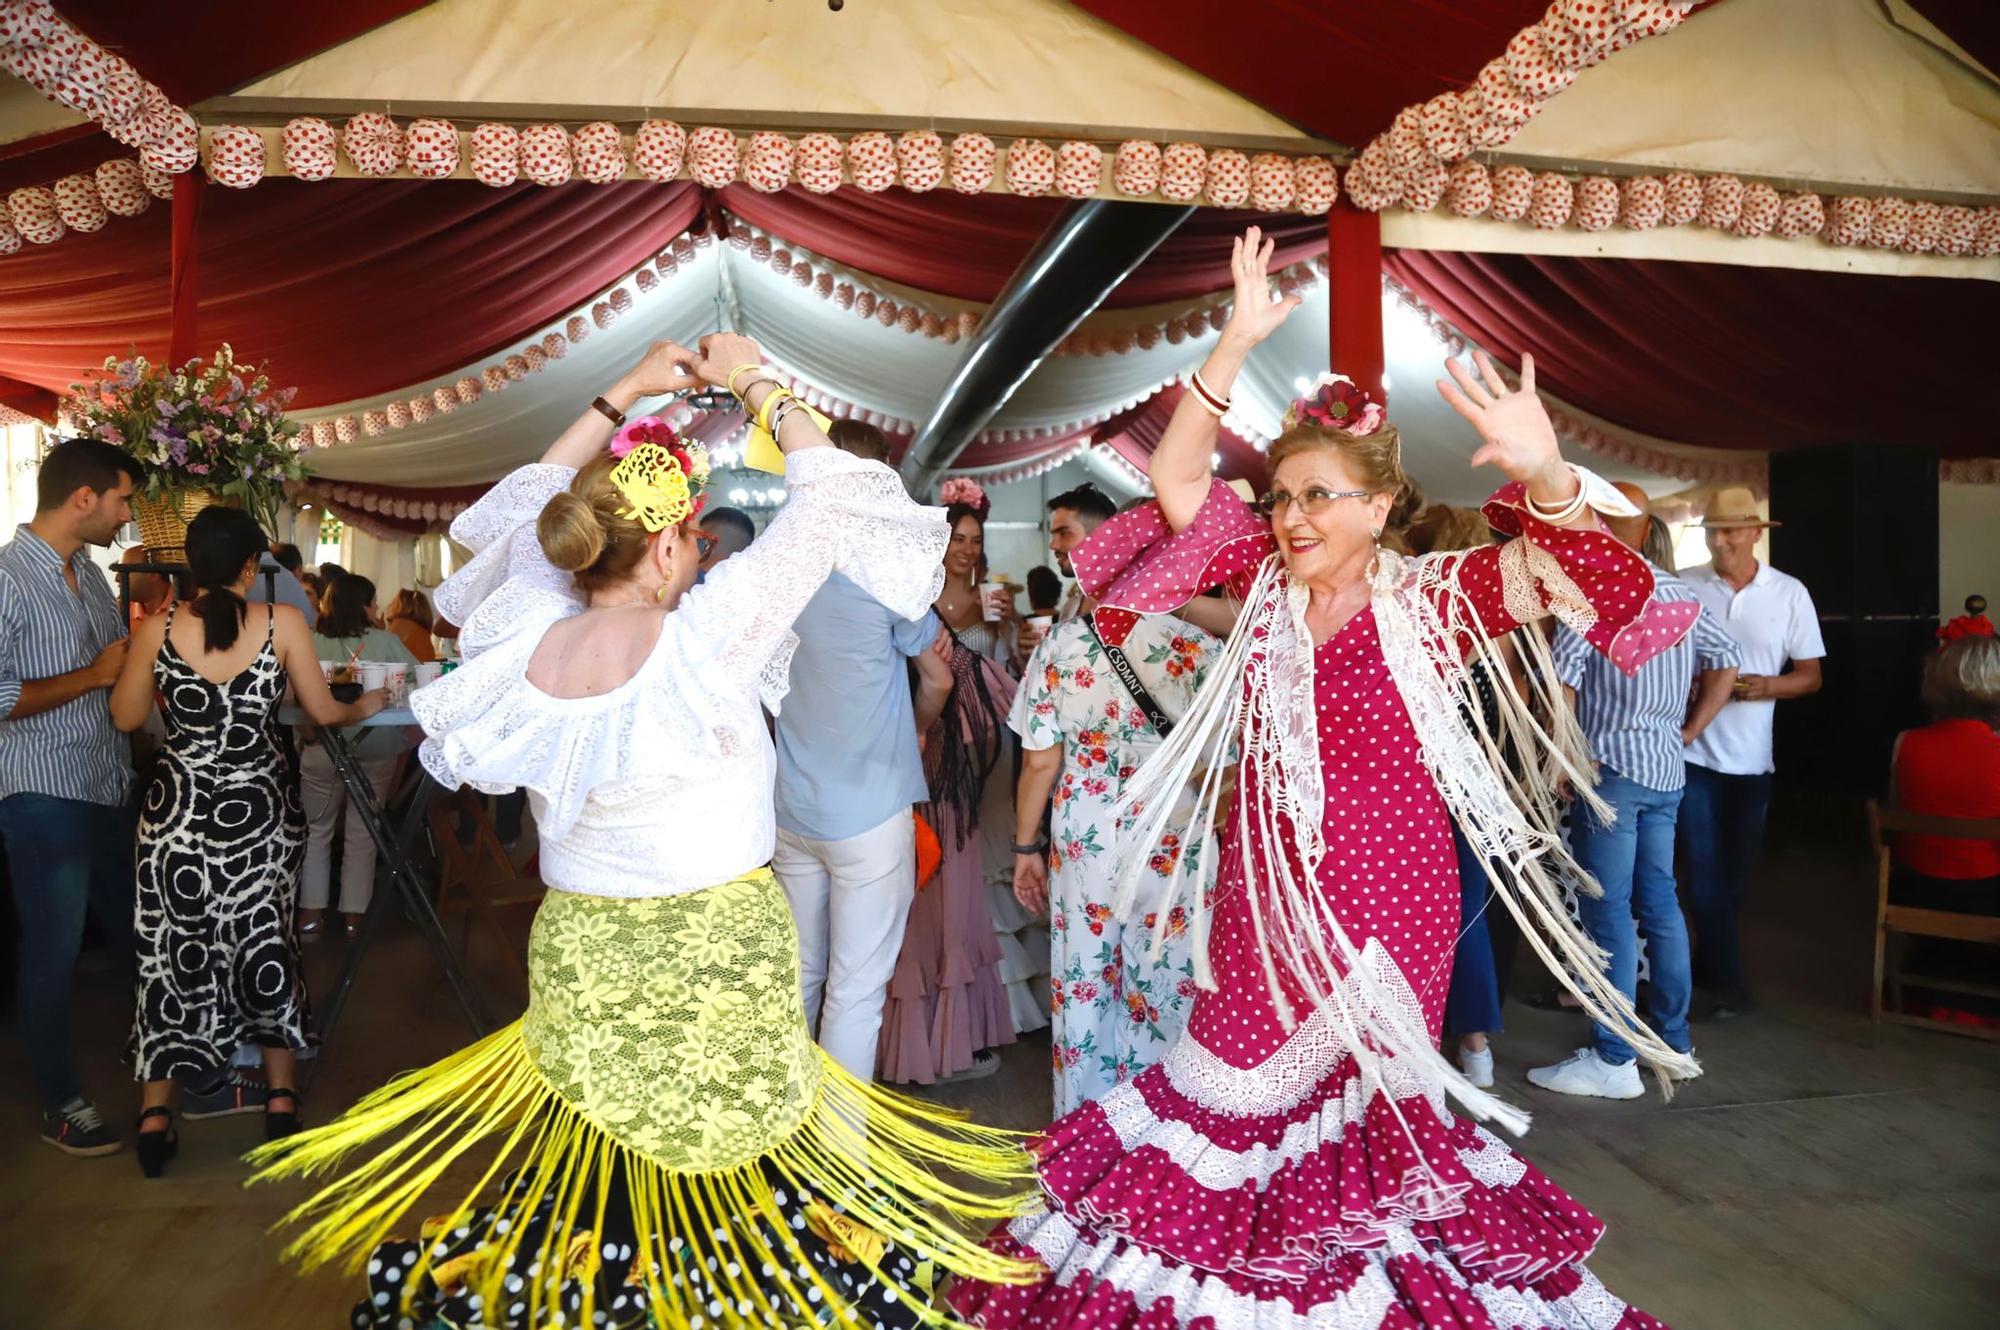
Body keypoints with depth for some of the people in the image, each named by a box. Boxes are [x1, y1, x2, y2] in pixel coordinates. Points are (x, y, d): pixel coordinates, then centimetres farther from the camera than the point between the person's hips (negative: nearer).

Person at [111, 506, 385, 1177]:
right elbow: (324, 712, -3)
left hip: (178, 810, 1)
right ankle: (281, 1095, 23)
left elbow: (125, 718, 2)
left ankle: (156, 1111, 13)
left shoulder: (157, 629, -8)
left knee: (174, 947, 11)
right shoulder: (282, 622, -11)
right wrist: (366, 705, 18)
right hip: (259, 809, 0)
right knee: (263, 943, 14)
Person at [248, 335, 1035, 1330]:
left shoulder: (526, 641, -5)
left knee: (588, 1186, 15)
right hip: (715, 956, -4)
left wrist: (619, 400, 17)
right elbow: (825, 505, -8)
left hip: (578, 955, 5)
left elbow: (528, 508, 15)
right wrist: (755, 384, 3)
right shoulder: (704, 636, -18)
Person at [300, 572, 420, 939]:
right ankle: (354, 914, 14)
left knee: (317, 829, 16)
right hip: (376, 745, 0)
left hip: (324, 744, 0)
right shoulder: (385, 640, -2)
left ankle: (312, 911, 19)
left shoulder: (311, 642, -1)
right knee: (362, 832, 10)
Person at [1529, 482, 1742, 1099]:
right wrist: (1689, 731, 17)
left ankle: (1614, 1059, 1)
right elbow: (1726, 661, 17)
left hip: (1613, 767, -7)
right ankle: (1673, 1039, 25)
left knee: (1608, 910, -3)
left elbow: (1562, 674, -19)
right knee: (1659, 901, 15)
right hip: (1667, 769, 7)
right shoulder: (1680, 592, 10)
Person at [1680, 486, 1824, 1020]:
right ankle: (1728, 981, 8)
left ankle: (1707, 965, 30)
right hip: (1693, 749, -2)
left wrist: (1766, 686, -16)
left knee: (1736, 870, 13)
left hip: (1751, 755, 2)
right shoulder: (1682, 587, -3)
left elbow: (1811, 677, 4)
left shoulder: (1790, 594, 1)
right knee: (1705, 869, -2)